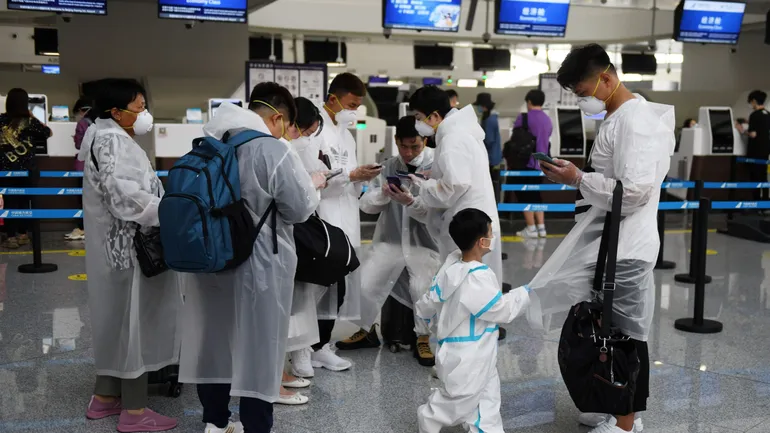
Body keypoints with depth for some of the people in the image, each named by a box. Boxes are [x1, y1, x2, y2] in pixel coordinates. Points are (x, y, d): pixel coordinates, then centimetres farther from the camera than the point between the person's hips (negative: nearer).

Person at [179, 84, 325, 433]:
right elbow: (299, 210, -12)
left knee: (215, 337, 16)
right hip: (259, 263, -7)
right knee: (257, 345, 5)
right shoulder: (275, 152, -18)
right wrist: (313, 184, 7)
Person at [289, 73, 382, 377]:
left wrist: (363, 178, 4)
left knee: (340, 286, 10)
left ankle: (321, 347, 21)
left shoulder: (347, 135, 19)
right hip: (319, 221, -8)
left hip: (345, 221, 8)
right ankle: (301, 350, 8)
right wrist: (351, 175, -20)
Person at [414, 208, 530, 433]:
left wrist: (443, 328, 24)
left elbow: (426, 307, 6)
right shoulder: (477, 279, -28)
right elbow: (504, 311, -19)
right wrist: (525, 292, -2)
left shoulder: (451, 268, -2)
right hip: (467, 363, -9)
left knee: (487, 406, 17)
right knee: (453, 406, 10)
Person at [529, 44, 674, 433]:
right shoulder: (618, 117, 13)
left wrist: (579, 179, -18)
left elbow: (635, 190, -25)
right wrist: (578, 176, 6)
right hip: (609, 242, 10)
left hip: (625, 248, -10)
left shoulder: (634, 119, -18)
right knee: (611, 331, 18)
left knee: (627, 335, 1)